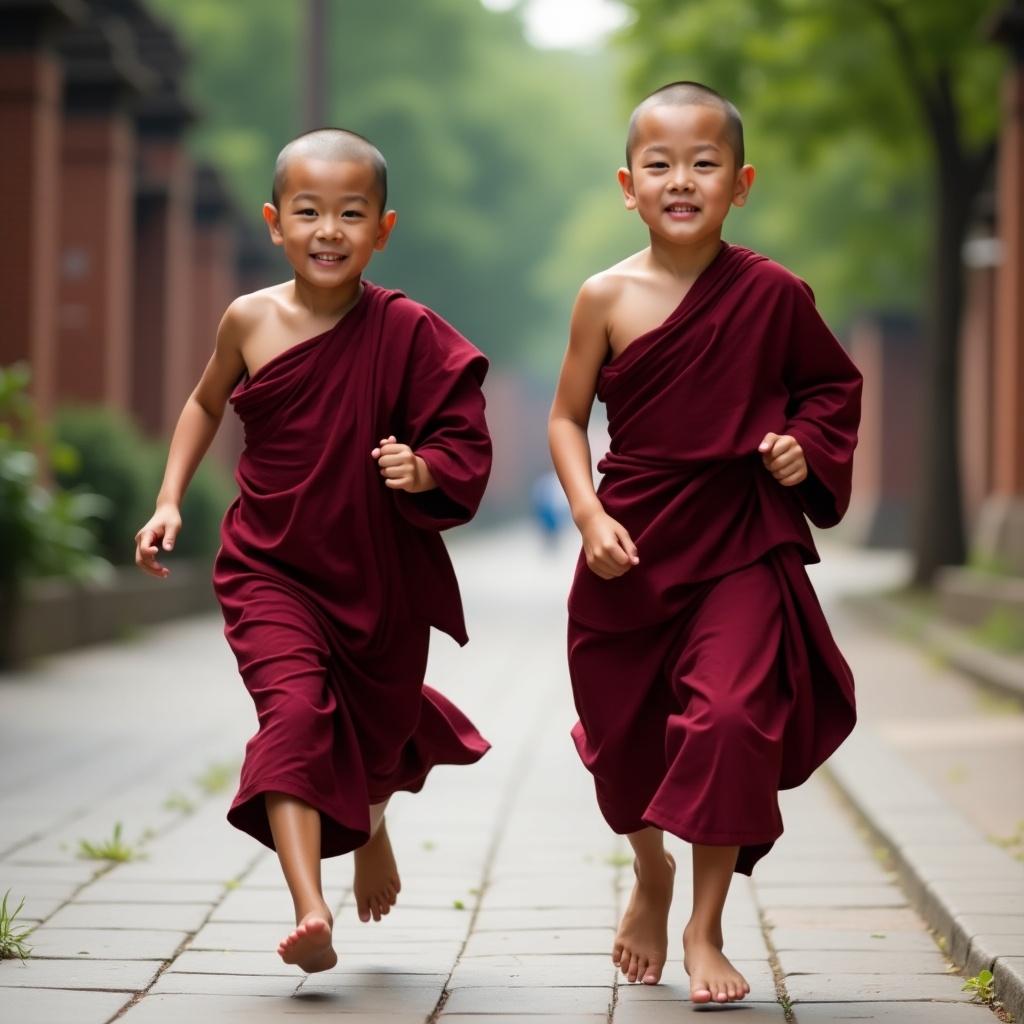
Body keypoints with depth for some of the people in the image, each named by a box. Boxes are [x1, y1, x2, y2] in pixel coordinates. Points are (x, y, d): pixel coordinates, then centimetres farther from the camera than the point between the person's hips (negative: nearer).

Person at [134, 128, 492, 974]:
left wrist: (424, 471, -30)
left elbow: (467, 446, -8)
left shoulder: (407, 333, -13)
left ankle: (371, 826, 55)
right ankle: (310, 911, -30)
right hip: (272, 567, 0)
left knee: (380, 726, 18)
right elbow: (207, 403, 15)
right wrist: (171, 500, 8)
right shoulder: (250, 321, -5)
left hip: (382, 575, 0)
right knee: (294, 711, -22)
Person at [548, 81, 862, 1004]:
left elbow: (836, 386, 11)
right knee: (625, 729, 13)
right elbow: (568, 418, 2)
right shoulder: (607, 298, -5)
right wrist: (589, 512, -11)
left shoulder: (774, 295, -5)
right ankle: (650, 876, 45)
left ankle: (706, 931, -2)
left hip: (742, 546, -1)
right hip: (633, 548, 2)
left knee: (730, 718, -17)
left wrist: (808, 447, -7)